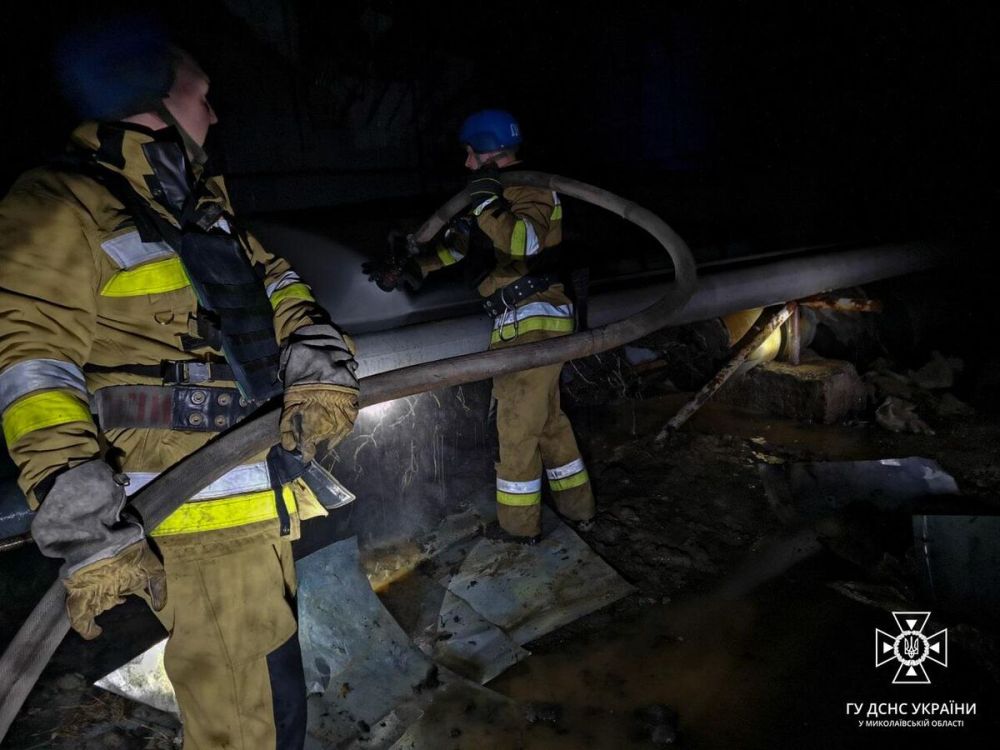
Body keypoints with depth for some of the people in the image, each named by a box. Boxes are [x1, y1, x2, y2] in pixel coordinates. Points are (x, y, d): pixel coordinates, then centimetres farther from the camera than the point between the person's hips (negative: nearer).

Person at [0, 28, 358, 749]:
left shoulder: (202, 202, 17)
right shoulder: (60, 205, -9)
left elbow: (271, 279, 16)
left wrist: (316, 361, -6)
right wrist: (87, 529, -24)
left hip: (262, 498, 9)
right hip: (194, 516, -8)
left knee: (268, 681, 25)